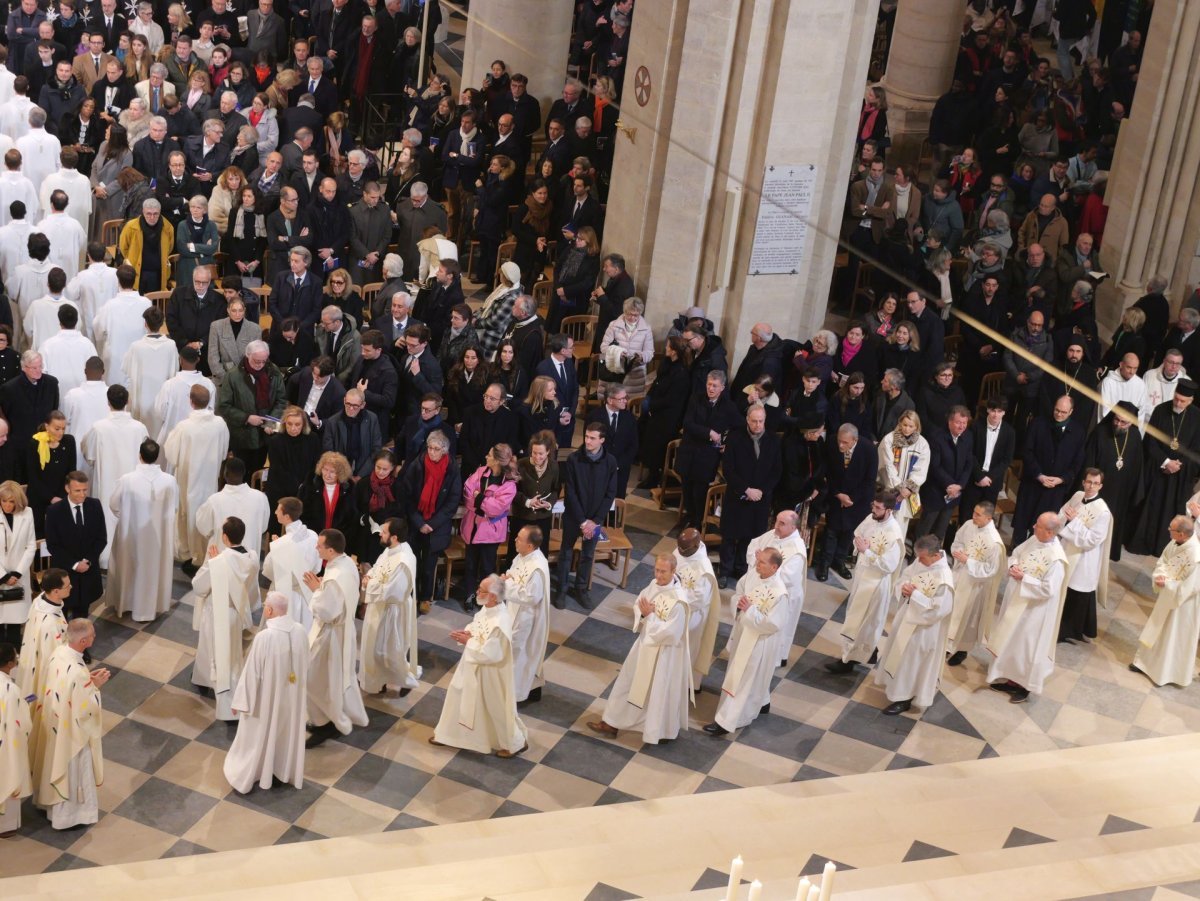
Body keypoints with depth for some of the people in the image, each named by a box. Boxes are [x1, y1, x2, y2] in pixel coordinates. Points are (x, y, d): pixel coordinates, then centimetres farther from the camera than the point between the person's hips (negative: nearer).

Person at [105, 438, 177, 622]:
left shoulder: (127, 480, -22)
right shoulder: (170, 481, -20)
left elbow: (114, 505, -7)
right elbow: (173, 510, -5)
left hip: (130, 533, 0)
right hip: (158, 535, 0)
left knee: (128, 567, 22)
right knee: (153, 568, 19)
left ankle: (124, 603, 40)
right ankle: (148, 608, 32)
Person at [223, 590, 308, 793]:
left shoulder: (264, 637, -31)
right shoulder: (300, 631, -14)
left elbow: (252, 672, -21)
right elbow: (304, 666, 1)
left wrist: (240, 700, -8)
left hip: (266, 696, -5)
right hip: (292, 695, 5)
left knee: (258, 736, 16)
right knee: (289, 733, 24)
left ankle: (241, 774, 34)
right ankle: (288, 771, 42)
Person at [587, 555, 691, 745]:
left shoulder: (678, 601, -30)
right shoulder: (654, 585, -6)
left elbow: (670, 633, -29)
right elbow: (638, 606, 6)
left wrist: (650, 616, -24)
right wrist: (643, 614, -16)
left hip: (664, 653, -8)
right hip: (646, 644, 8)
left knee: (660, 692, 10)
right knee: (629, 682, 18)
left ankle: (662, 731, 33)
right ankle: (612, 723, 32)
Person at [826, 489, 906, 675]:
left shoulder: (894, 534, -28)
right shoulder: (871, 518, -5)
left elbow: (888, 565, -27)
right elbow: (857, 535, 12)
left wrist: (866, 551, -26)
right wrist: (860, 545, -11)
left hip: (876, 581, -8)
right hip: (861, 573, 8)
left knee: (860, 621, 3)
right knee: (858, 617, 23)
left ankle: (848, 659, 15)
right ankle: (869, 651, 41)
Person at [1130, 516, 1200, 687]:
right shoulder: (1175, 543, -10)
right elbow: (1162, 562, 3)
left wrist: (1166, 584, -20)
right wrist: (1160, 575, -17)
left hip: (1182, 604, -8)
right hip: (1166, 598, 8)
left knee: (1175, 639, 11)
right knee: (1157, 631, 24)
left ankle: (1170, 672, 30)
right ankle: (1146, 661, 43)